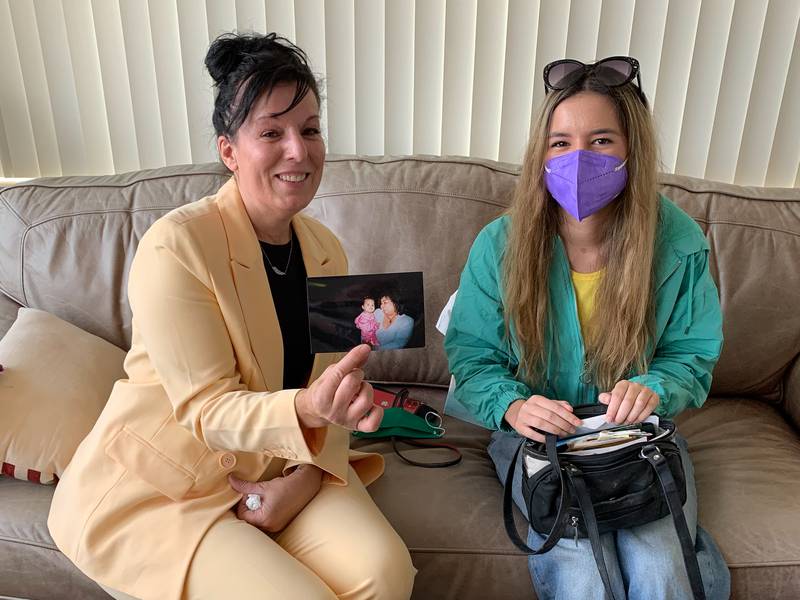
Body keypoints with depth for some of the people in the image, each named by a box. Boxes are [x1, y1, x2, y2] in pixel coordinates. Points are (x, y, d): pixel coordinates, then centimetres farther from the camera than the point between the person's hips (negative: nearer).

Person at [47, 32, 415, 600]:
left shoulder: (326, 250, -1)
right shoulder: (176, 247, -20)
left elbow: (332, 391, 1)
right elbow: (207, 410, -20)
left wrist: (306, 480, -14)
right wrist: (307, 409, -39)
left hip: (277, 466, 5)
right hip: (158, 485, -4)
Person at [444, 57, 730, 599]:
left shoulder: (679, 243, -10)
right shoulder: (500, 245, -11)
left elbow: (693, 354, 2)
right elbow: (470, 353, -2)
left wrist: (654, 388, -20)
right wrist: (510, 405, -22)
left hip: (641, 433, 1)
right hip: (536, 433, 0)